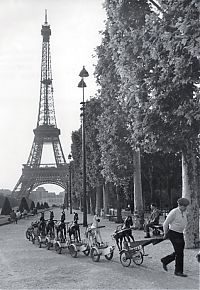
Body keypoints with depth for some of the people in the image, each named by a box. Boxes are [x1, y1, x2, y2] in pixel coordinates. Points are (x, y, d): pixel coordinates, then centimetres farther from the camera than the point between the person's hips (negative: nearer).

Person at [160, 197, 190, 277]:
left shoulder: (184, 213, 7)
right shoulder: (173, 212, -16)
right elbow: (165, 224, -11)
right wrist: (166, 234, 0)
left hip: (180, 234, 8)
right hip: (173, 234, -8)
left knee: (179, 252, 11)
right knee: (179, 252, -7)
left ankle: (164, 261, 30)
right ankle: (178, 271, 4)